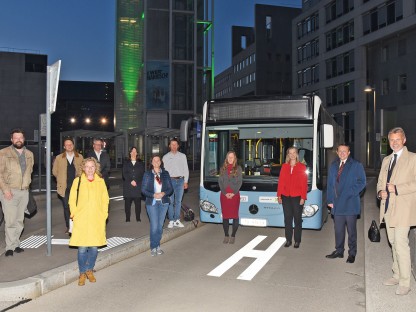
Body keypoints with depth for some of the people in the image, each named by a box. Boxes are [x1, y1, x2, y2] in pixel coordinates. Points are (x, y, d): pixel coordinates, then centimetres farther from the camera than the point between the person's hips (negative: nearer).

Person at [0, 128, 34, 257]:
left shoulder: (29, 154, 13)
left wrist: (27, 184, 10)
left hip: (24, 192, 4)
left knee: (20, 220, 8)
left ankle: (16, 244, 17)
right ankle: (10, 247, 2)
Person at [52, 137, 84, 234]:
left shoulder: (80, 157, 8)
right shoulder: (59, 158, 7)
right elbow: (54, 171, 14)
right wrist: (62, 179, 10)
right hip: (65, 187, 0)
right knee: (66, 207, 0)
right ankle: (68, 227, 10)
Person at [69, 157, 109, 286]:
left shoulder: (100, 181, 7)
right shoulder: (78, 181, 0)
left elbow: (105, 199, 12)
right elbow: (72, 200, 3)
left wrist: (104, 214, 5)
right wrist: (75, 215, -3)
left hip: (97, 221, 2)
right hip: (81, 221, -2)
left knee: (94, 247, 5)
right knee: (82, 248, -3)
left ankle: (89, 270, 26)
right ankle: (82, 273, 15)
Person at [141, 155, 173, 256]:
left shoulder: (165, 174, 6)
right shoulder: (147, 174, 0)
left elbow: (170, 188, 6)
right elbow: (143, 190, -2)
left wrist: (163, 193, -13)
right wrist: (153, 195, -16)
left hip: (163, 202, 3)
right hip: (152, 203, -2)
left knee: (160, 226, 8)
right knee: (154, 226, -7)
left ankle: (157, 246, 21)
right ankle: (153, 247, 7)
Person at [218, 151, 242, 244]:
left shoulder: (238, 168, 4)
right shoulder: (223, 169, 10)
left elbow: (239, 182, -1)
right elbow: (220, 182, 5)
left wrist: (233, 193, -11)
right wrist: (225, 193, -8)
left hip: (234, 194, -2)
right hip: (224, 195, 2)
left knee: (235, 215, -1)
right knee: (225, 215, 4)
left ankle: (233, 236, 7)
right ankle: (226, 235, 13)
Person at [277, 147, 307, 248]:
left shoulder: (302, 167, 0)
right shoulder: (284, 166, 8)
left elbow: (304, 183, -3)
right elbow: (280, 182, 7)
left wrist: (303, 197, -9)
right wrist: (279, 195, 2)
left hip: (297, 197, -2)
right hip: (286, 196, 3)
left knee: (297, 219, 4)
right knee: (288, 218, 8)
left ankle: (297, 241, 14)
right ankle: (288, 240, 17)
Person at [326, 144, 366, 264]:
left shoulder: (356, 165, 0)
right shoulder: (333, 166, 14)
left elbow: (361, 182, -5)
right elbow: (330, 184, 13)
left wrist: (350, 193, -15)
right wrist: (330, 200, 4)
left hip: (350, 204, -4)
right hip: (337, 204, 4)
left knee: (351, 230, 4)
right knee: (338, 230, 11)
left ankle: (352, 254, 15)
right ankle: (339, 251, 23)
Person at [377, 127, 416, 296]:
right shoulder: (386, 160, 17)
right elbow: (380, 181, 20)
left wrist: (396, 189, -19)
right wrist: (380, 191, 0)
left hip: (402, 208, -7)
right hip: (388, 207, 7)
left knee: (401, 244, -9)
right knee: (393, 243, 14)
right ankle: (397, 275, 26)